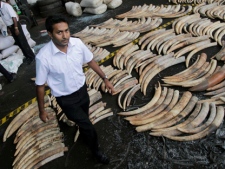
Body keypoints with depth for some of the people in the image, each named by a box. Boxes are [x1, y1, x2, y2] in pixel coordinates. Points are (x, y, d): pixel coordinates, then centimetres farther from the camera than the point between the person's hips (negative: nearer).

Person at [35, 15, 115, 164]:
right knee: (88, 127, 4)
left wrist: (105, 79, 3)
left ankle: (84, 136, 64)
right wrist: (42, 110, -5)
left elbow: (90, 61, 0)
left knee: (83, 121, 28)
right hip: (66, 99, -4)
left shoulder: (78, 43, -18)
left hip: (82, 89, 4)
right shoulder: (43, 57, -28)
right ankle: (96, 150, 37)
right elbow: (40, 86, -15)